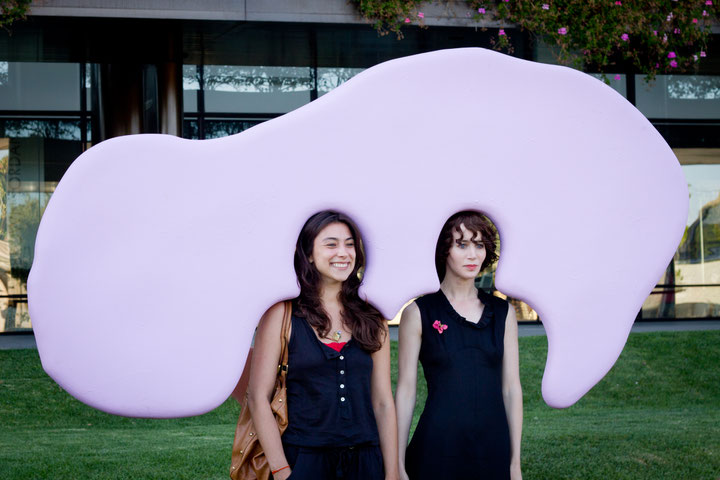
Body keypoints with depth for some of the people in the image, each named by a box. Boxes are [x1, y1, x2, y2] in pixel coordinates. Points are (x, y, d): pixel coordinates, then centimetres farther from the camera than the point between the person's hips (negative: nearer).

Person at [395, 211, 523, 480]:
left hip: (493, 447, 3)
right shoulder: (419, 313, -1)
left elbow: (511, 387, 8)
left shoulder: (503, 313, 8)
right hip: (437, 447, -3)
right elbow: (406, 390, -2)